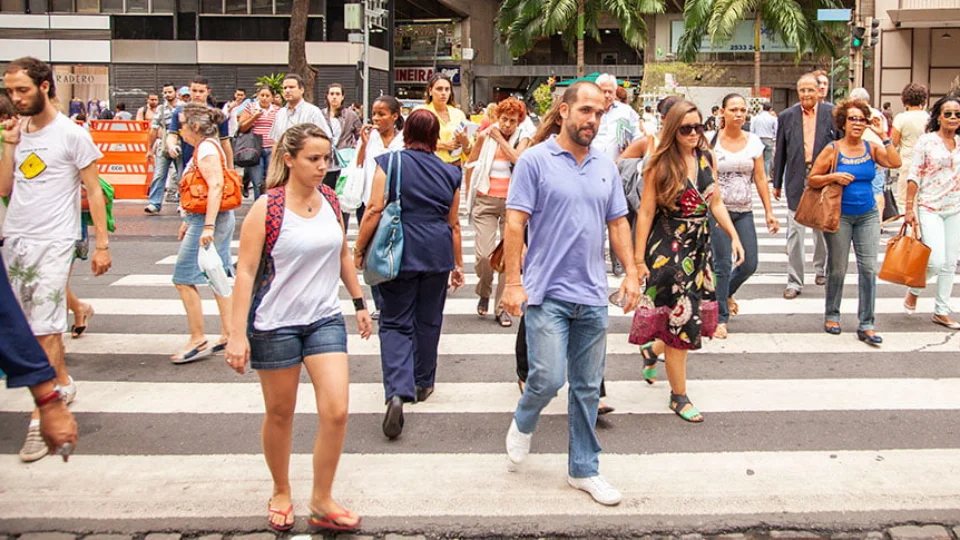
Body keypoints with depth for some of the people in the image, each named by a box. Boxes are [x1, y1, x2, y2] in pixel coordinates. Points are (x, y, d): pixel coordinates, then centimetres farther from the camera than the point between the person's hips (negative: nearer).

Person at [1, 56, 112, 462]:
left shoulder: (70, 134, -5)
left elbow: (94, 191, -4)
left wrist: (102, 244, -7)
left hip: (52, 243, -6)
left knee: (44, 329, -7)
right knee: (33, 325, 12)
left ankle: (40, 419, -2)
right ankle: (63, 384, 32)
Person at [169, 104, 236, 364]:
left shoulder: (206, 149, -14)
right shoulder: (207, 147, 16)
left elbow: (216, 186, -25)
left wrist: (208, 226, -29)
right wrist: (188, 221, 25)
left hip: (206, 220, -10)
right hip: (222, 219, 10)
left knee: (184, 279, -5)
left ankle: (198, 341, 0)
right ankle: (228, 335, 16)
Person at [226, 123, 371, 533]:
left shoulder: (330, 200, 2)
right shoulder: (266, 208, -13)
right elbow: (245, 271, -14)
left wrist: (359, 303, 18)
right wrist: (237, 334, -18)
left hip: (325, 319, 4)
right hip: (275, 323, -4)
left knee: (336, 411, -5)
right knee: (280, 413, 11)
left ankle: (322, 501, 11)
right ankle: (281, 494, 32)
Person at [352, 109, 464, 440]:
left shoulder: (390, 163, -3)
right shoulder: (450, 173, 7)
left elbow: (375, 209, -10)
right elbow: (454, 224, 12)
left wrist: (359, 249, -1)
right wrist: (458, 264, 20)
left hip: (399, 254, -3)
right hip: (438, 256, 3)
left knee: (395, 323, 1)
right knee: (428, 321, 17)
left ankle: (398, 391, -17)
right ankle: (422, 383, 32)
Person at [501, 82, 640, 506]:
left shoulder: (606, 167, 11)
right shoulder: (535, 161, -5)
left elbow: (618, 223, 14)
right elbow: (515, 223, -8)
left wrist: (632, 272, 2)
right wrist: (513, 282, -14)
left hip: (592, 296, 5)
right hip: (547, 293, -5)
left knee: (587, 388, 10)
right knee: (548, 378, -9)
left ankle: (584, 468, 22)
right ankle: (523, 424, 24)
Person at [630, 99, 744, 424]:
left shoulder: (707, 158, 5)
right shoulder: (660, 165, -10)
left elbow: (715, 203, 12)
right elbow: (646, 213, -9)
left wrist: (734, 236, 2)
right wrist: (639, 259, -11)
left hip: (700, 245, 6)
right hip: (668, 249, -6)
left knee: (695, 313, 10)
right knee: (678, 317, -2)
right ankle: (679, 397, 8)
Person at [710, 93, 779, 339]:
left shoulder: (754, 142, 5)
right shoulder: (712, 141, -4)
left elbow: (760, 179, 7)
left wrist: (769, 212, 3)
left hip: (744, 211, 4)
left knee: (750, 264, 3)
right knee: (723, 265, -5)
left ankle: (725, 293, 34)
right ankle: (721, 318, 7)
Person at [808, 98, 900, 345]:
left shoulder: (871, 148, 3)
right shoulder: (833, 150, -4)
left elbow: (895, 163, -13)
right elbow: (812, 179, -2)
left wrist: (883, 136, -14)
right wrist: (834, 177, -18)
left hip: (868, 216, 3)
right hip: (839, 216, -2)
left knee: (869, 268, -3)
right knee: (837, 269, 5)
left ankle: (866, 325, 2)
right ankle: (832, 315, 25)